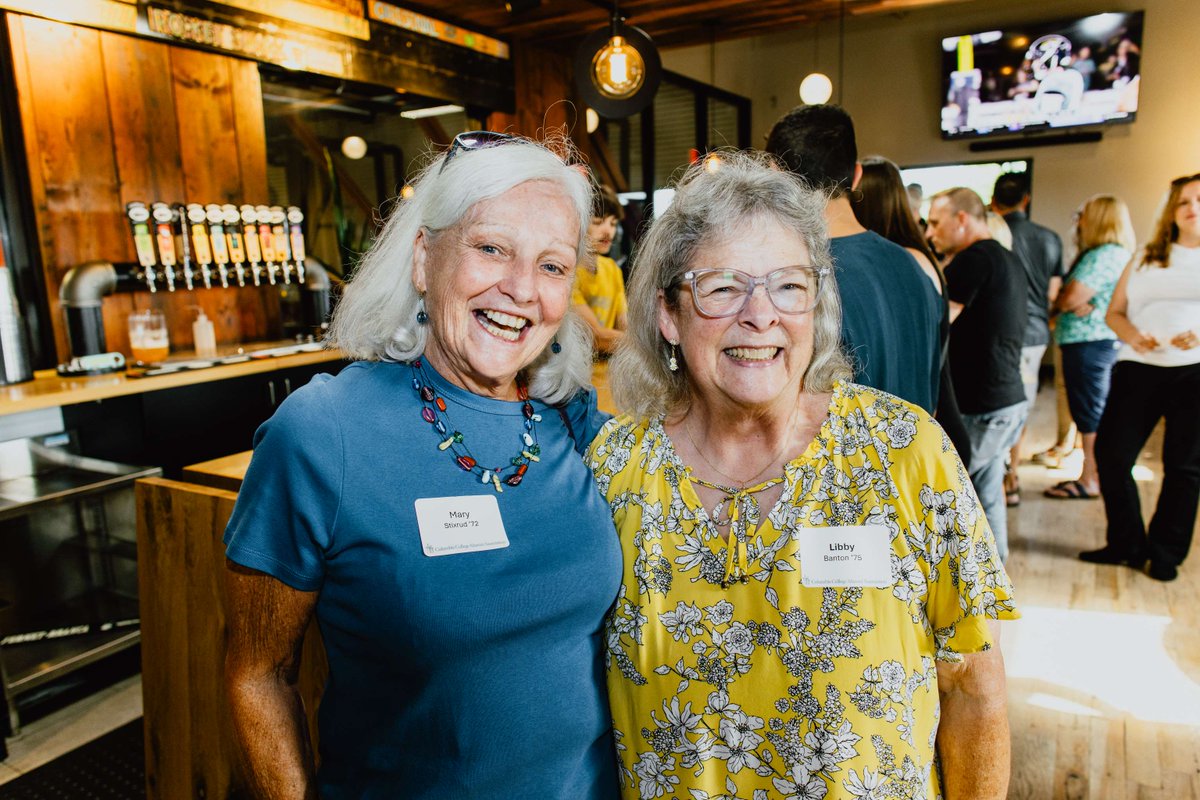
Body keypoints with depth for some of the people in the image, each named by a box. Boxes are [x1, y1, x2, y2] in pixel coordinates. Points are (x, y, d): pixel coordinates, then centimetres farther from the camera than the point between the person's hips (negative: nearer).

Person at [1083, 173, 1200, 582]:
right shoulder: (1145, 260, 16)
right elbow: (1114, 312, 13)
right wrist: (1131, 334, -8)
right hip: (1139, 368, 2)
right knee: (1110, 454, -2)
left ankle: (1166, 553, 18)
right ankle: (1127, 545, 15)